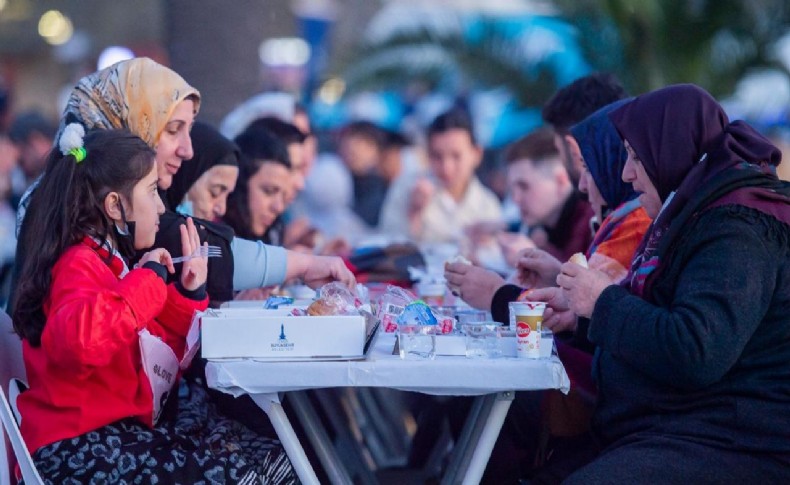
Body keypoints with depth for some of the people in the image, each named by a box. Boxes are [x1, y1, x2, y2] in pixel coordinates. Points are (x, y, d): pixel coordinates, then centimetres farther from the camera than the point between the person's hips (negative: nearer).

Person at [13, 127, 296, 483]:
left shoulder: (109, 261, 14)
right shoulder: (80, 264, -14)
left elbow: (152, 349, 27)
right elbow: (82, 339, -40)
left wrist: (187, 293, 13)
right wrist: (149, 278, -25)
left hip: (124, 425, 10)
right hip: (79, 447, -10)